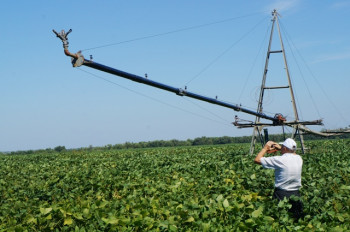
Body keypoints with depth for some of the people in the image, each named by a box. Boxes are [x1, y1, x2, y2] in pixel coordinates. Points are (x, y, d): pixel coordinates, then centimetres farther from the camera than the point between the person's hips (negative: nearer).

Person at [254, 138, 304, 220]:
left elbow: (257, 160, -9)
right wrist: (279, 148, 29)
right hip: (296, 194, 5)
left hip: (281, 195, -5)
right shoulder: (299, 159, 1)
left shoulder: (280, 160, -15)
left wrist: (265, 147, 5)